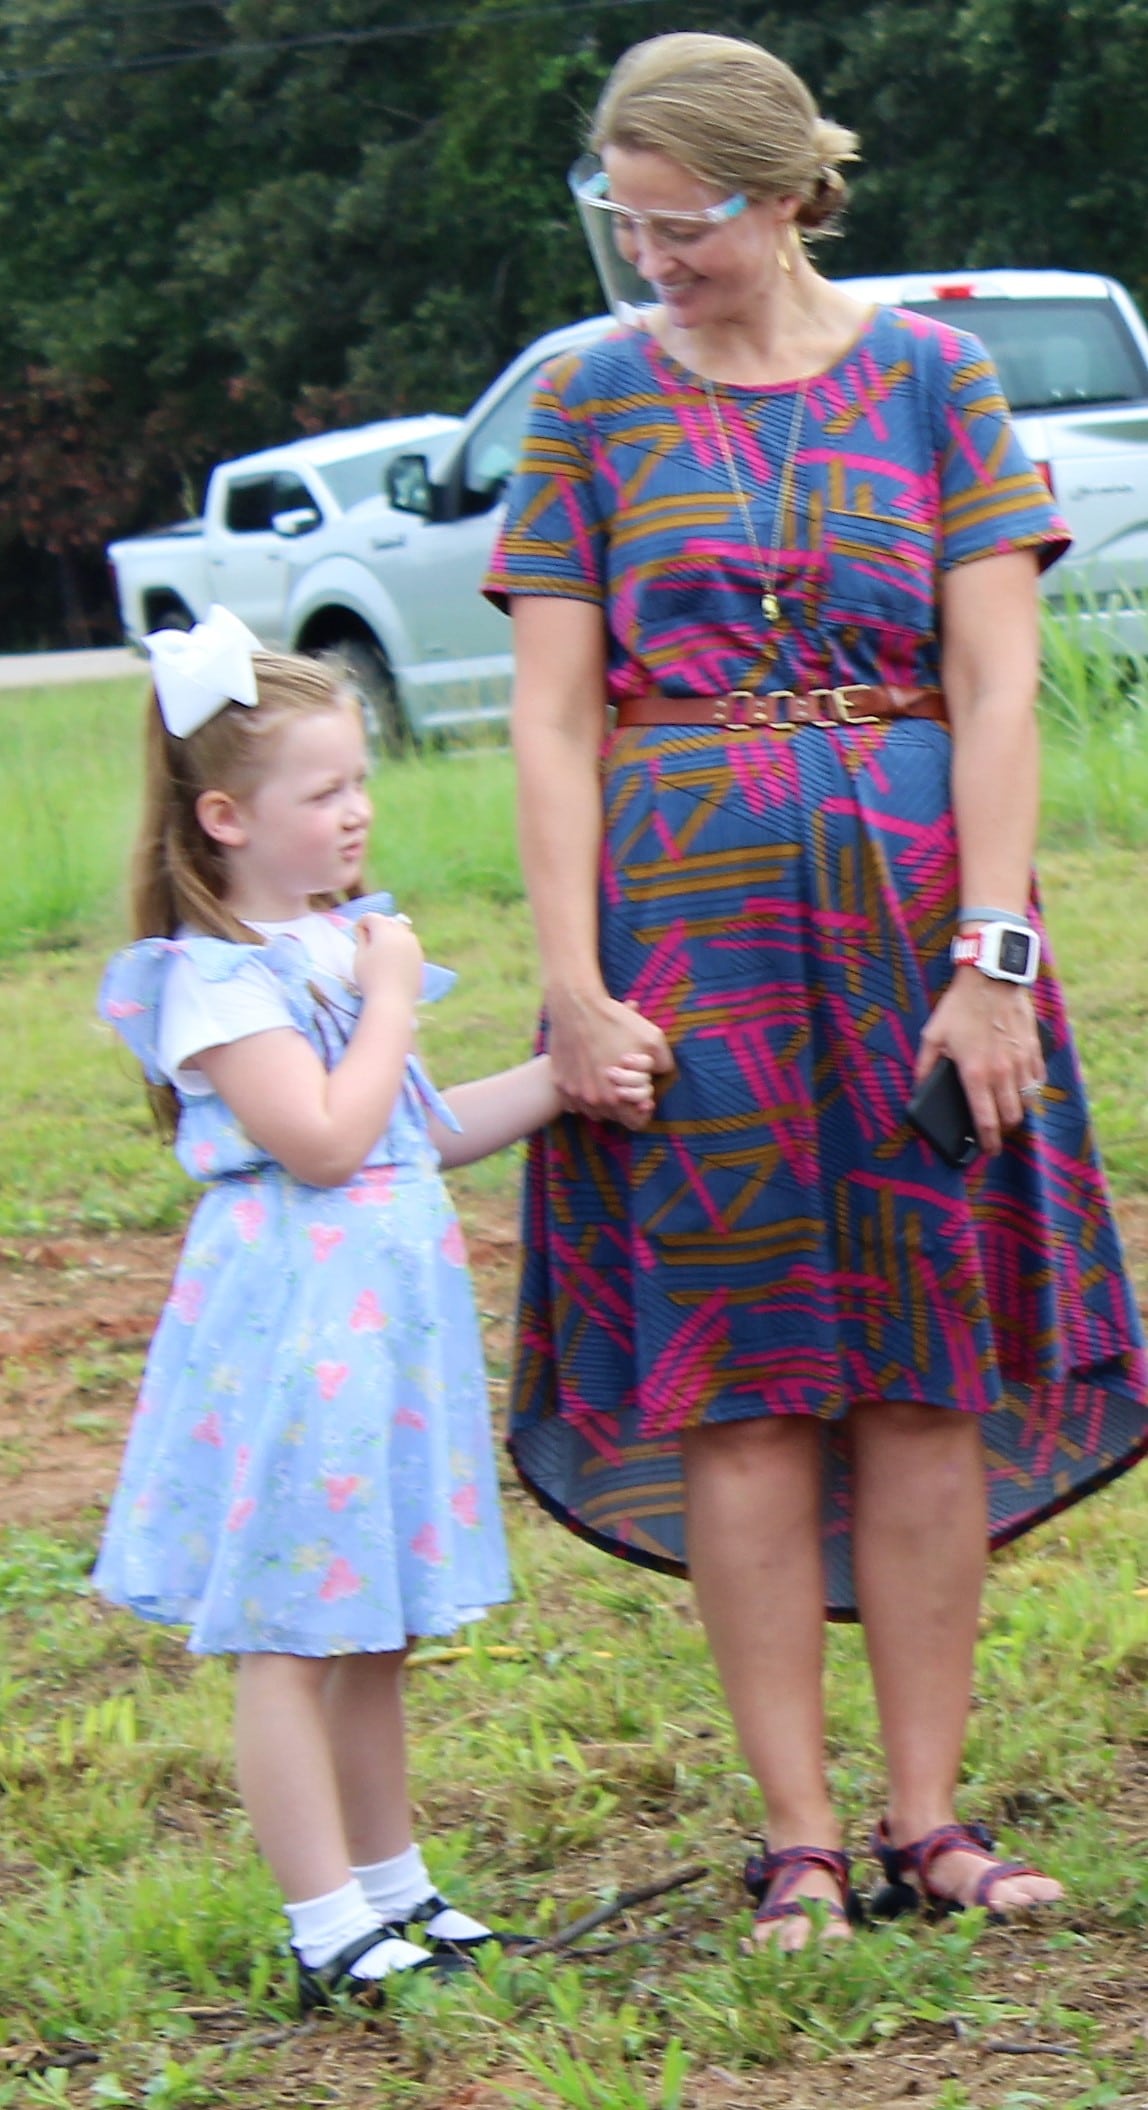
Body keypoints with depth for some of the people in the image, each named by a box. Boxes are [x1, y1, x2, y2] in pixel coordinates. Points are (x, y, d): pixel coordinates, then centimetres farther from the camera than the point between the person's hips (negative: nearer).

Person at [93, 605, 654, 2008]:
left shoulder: (342, 941, 14)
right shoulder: (217, 976, -14)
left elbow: (422, 1131, 21)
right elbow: (325, 1139, -22)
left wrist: (561, 1081, 10)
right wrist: (389, 1002, -12)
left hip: (390, 1310, 9)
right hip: (290, 1322, -9)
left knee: (369, 1634, 16)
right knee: (291, 1640, -2)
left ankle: (391, 1886, 25)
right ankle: (327, 1928, 1)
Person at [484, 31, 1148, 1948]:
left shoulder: (930, 378, 3)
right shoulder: (592, 401, 4)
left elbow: (994, 690, -1)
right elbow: (551, 719, 1)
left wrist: (992, 954, -10)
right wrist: (571, 983, -7)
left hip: (914, 915, 0)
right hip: (685, 928, 0)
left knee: (929, 1379, 2)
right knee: (738, 1390, -1)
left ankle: (929, 1818, 10)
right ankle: (795, 1838, 5)